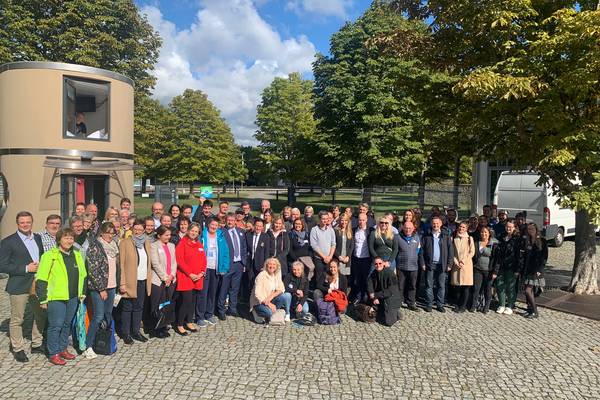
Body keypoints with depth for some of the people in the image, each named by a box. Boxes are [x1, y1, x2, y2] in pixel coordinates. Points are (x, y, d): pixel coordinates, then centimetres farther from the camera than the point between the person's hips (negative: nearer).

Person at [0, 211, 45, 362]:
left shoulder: (38, 238, 9)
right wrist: (25, 269, -17)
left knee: (41, 316, 14)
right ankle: (18, 349, 21)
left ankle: (36, 345, 30)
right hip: (19, 287, -5)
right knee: (16, 320, 5)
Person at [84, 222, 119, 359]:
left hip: (111, 286, 7)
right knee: (98, 316, -9)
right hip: (98, 287, -7)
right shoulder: (95, 246, -10)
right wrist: (101, 289, -14)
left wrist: (118, 283, 14)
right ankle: (88, 347, 0)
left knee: (108, 315, 12)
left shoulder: (114, 245, 11)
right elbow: (93, 270, -14)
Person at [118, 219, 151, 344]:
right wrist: (122, 283, -13)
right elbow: (121, 264, -8)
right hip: (130, 281, -5)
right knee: (127, 308, 4)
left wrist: (149, 279, 8)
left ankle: (136, 331, 24)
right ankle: (125, 333, 16)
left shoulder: (147, 242, 11)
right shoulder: (125, 243, -6)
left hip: (143, 281, 5)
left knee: (139, 307, 13)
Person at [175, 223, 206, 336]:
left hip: (198, 278, 6)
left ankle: (189, 322, 24)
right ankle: (179, 325, 4)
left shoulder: (199, 245, 14)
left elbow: (203, 260, 13)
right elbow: (180, 260, -12)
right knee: (186, 301, -9)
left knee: (193, 301, 12)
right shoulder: (182, 243, -5)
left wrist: (202, 272, -3)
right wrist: (190, 274, -15)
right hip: (185, 277, -6)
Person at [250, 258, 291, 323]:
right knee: (269, 312, -36)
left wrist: (271, 297, -20)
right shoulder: (261, 276, -15)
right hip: (259, 302, -6)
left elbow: (281, 289, -2)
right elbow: (257, 294, -20)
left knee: (287, 295, -18)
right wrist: (268, 304, -28)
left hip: (271, 301, 6)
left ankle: (287, 315, -1)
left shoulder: (277, 275, 4)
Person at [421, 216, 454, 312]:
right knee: (429, 286, 4)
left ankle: (440, 305, 16)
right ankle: (429, 305, 12)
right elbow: (422, 250, 2)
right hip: (429, 264, 0)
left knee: (441, 286, 6)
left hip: (442, 265, 1)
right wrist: (422, 263, -4)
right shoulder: (427, 236, 4)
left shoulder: (446, 236, 5)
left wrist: (449, 264, -3)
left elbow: (451, 250, 3)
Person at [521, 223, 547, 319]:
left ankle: (535, 312, 1)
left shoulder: (542, 241, -3)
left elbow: (545, 257, -5)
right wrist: (522, 270, 6)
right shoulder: (526, 242, 9)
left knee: (528, 290, -9)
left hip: (537, 270, -5)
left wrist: (540, 269, -12)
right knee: (529, 291, 9)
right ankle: (530, 309, 20)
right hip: (527, 269, 5)